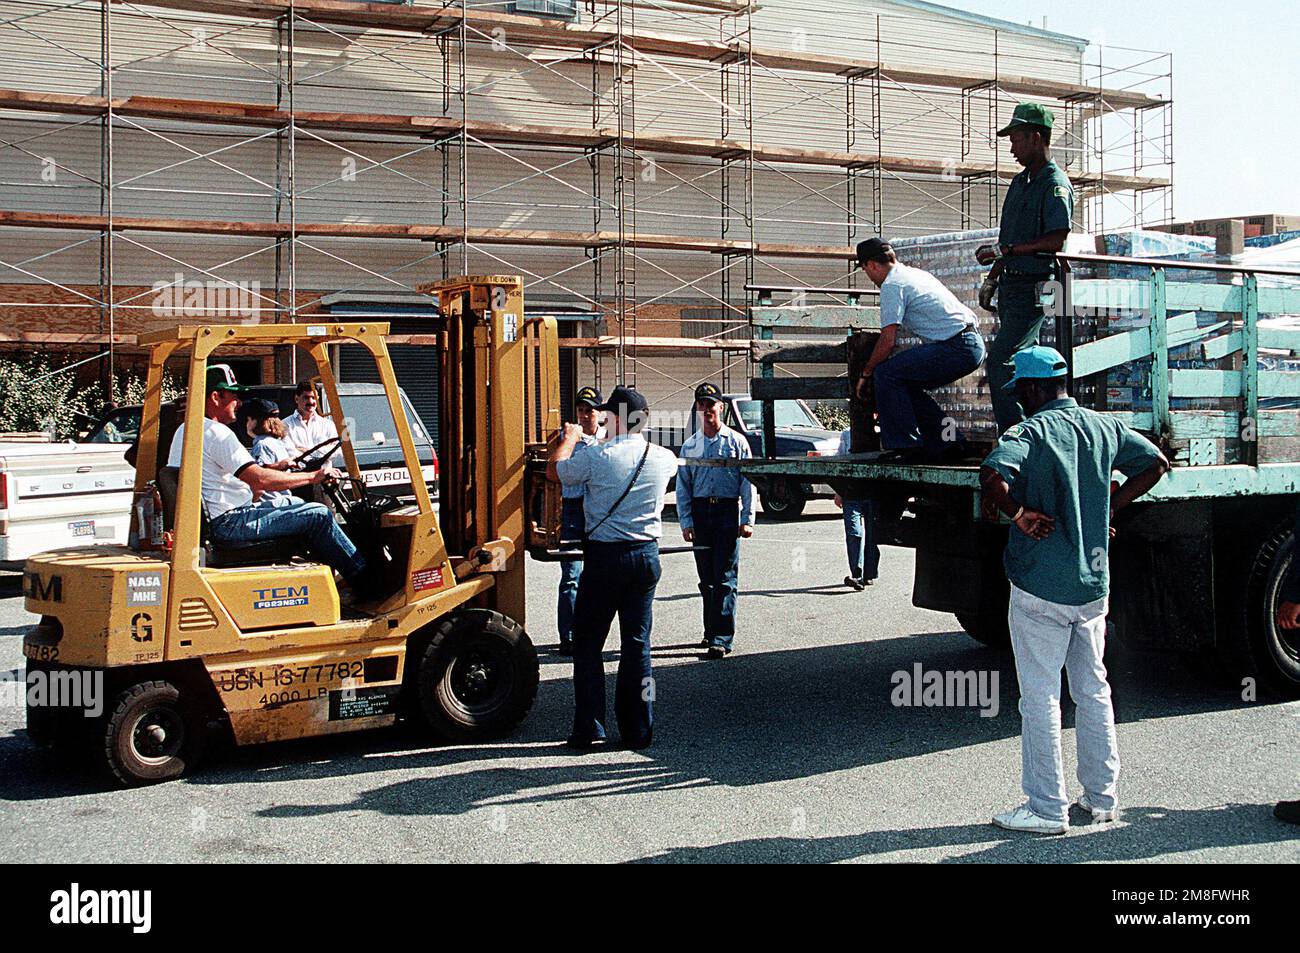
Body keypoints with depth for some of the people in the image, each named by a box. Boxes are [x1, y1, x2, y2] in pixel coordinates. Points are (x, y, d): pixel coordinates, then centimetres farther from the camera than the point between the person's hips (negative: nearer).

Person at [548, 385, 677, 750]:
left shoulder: (596, 457, -13)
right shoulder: (663, 458, 0)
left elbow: (554, 470, 3)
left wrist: (569, 438, 22)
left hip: (605, 556, -4)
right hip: (646, 555, 4)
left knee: (587, 643, 7)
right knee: (637, 643, 10)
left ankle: (588, 730, 6)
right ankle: (637, 730, 13)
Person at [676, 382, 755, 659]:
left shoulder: (736, 442, 4)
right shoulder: (690, 446, 12)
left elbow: (747, 483, 1)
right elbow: (682, 487, 11)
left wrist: (747, 519, -7)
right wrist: (686, 522, 1)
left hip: (728, 511, -4)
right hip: (700, 513, 4)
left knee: (725, 577, -8)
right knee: (706, 577, 10)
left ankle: (721, 639, -11)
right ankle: (711, 631, 21)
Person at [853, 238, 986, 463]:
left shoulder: (892, 285, -7)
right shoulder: (917, 273, 22)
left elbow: (888, 341, -11)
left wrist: (866, 373, 3)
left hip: (955, 347, -10)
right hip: (975, 344, 10)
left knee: (886, 373, -7)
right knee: (908, 385, 19)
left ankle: (906, 446, -6)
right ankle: (948, 442, 17)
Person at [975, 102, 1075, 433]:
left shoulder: (1056, 185, -10)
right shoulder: (1020, 182, 18)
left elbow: (1057, 240, -21)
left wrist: (1004, 250, -20)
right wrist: (992, 280, 19)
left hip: (1036, 289, -9)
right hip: (1012, 285, 9)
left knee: (999, 360, -16)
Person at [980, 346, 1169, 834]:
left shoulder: (1030, 433, -13)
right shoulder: (1105, 427, 6)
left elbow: (992, 475, -31)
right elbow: (1156, 464, 15)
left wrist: (1020, 514, -16)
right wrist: (1107, 508, 13)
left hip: (1041, 591, -6)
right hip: (1094, 585, 7)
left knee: (1040, 698, 1)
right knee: (1093, 691, 17)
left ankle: (1047, 809, 7)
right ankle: (1103, 797, 25)